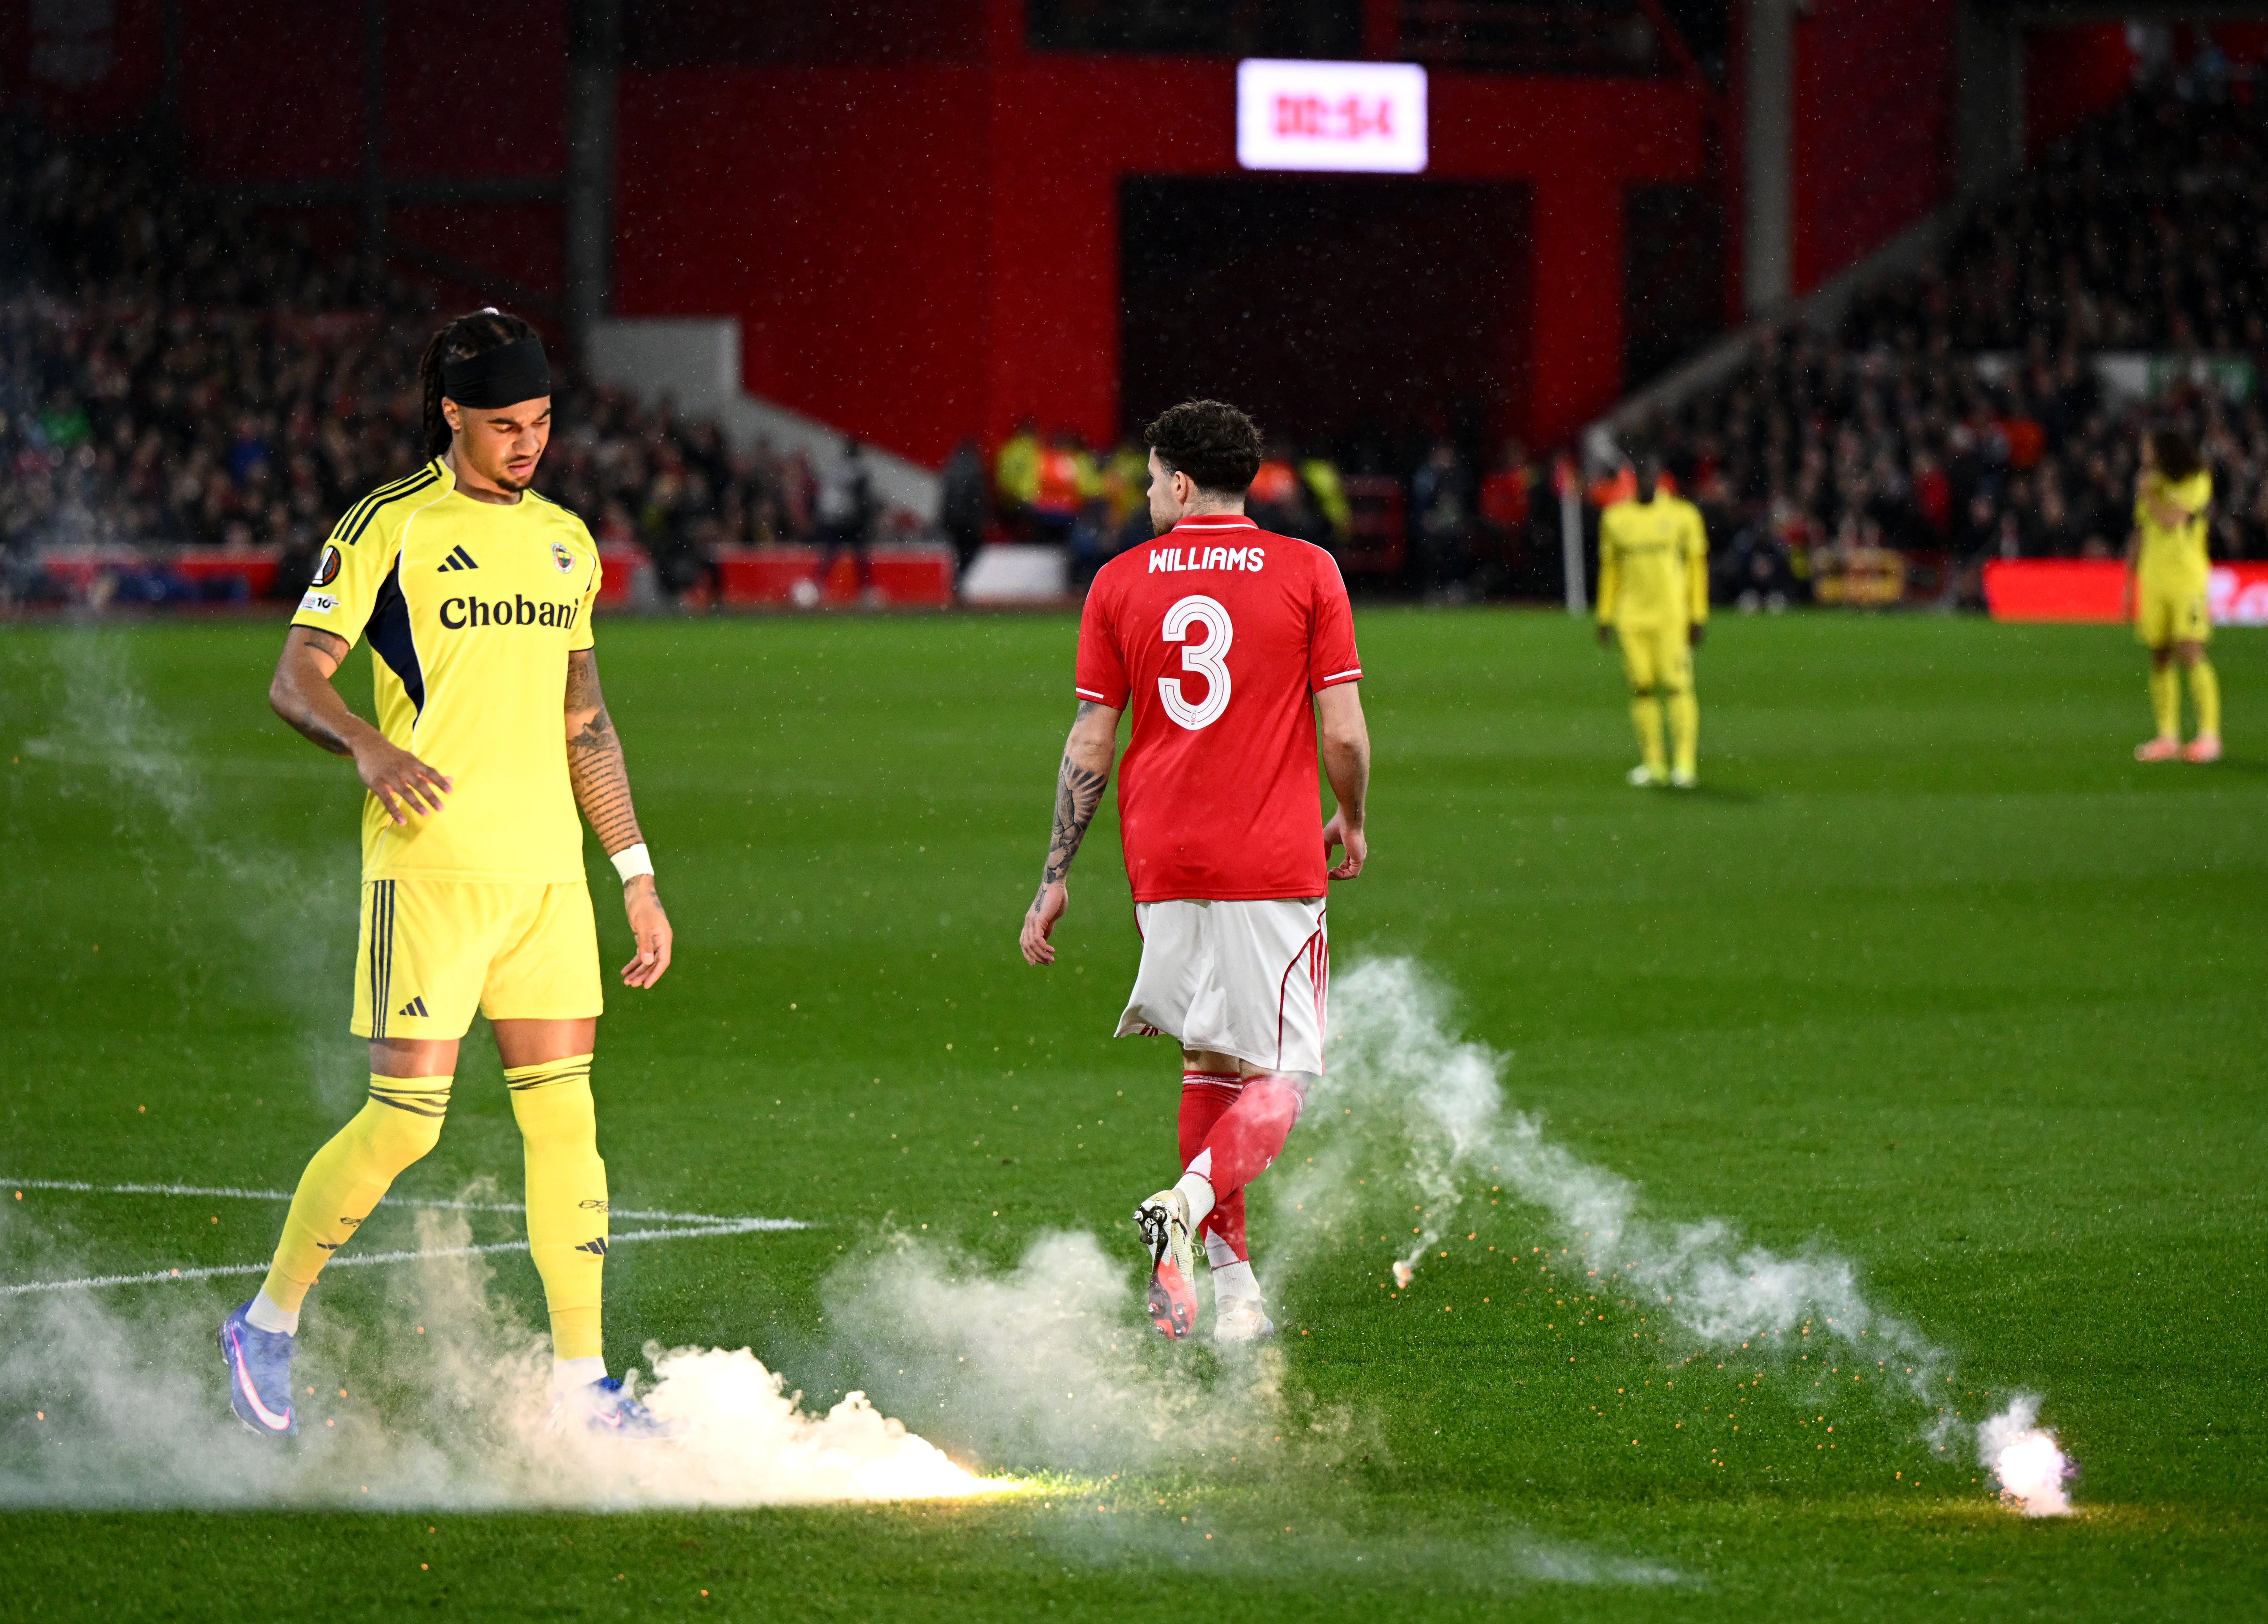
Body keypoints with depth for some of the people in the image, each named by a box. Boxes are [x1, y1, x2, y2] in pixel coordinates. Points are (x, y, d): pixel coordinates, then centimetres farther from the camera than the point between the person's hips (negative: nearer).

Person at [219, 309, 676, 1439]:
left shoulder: (566, 542, 16)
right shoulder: (389, 529, -2)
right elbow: (294, 679, -4)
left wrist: (638, 879, 19)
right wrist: (371, 747, -25)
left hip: (547, 867, 6)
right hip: (433, 866, -6)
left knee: (564, 1115, 2)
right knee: (406, 1117, -7)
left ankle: (579, 1381, 5)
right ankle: (268, 1324, 10)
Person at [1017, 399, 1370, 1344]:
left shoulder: (1121, 583, 4)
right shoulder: (1307, 573, -3)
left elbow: (1089, 745, 4)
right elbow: (1344, 733, -5)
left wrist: (1056, 879, 10)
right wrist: (1351, 823, 14)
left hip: (1164, 864, 3)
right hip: (1274, 864, -3)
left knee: (1210, 1068, 14)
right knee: (1278, 1077, 1)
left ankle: (1231, 1285, 10)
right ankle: (1189, 1203, -26)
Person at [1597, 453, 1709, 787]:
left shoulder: (1683, 515, 2)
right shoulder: (1615, 518, 10)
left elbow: (1697, 567, 4)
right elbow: (1610, 569, 16)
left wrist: (1698, 617, -1)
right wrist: (1605, 618, 12)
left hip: (1671, 614, -3)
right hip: (1630, 618, 3)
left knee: (1677, 686, -10)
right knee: (1642, 688, 3)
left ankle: (1686, 763, -11)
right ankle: (1653, 763, 9)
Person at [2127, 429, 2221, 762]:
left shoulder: (2196, 483, -5)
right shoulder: (2153, 484, 14)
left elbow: (2173, 519, -18)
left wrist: (2147, 495, -5)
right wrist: (2129, 581, 16)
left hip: (2188, 580, -6)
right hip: (2153, 581, 6)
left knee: (2191, 655, -12)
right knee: (2159, 659, 3)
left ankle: (2210, 735, -9)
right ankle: (2168, 738, 7)